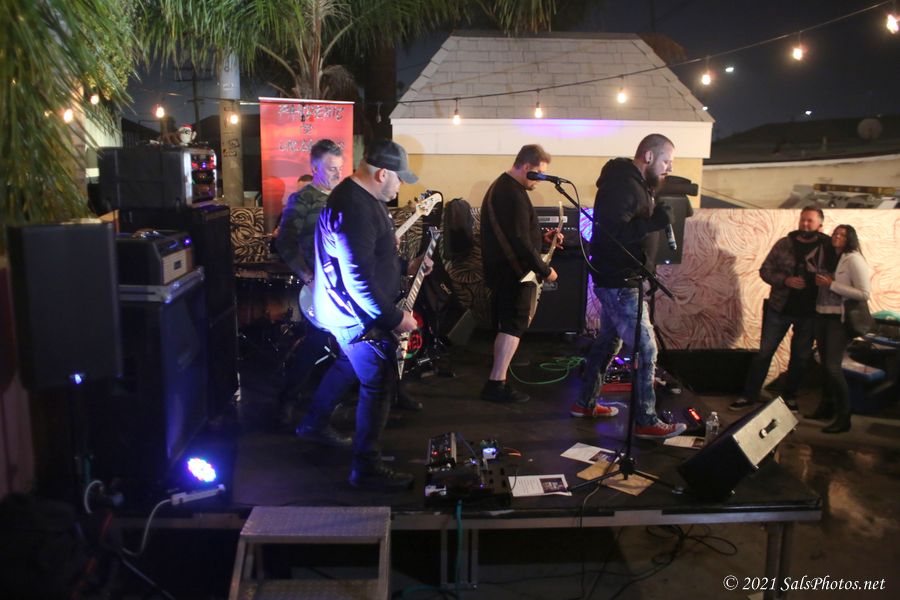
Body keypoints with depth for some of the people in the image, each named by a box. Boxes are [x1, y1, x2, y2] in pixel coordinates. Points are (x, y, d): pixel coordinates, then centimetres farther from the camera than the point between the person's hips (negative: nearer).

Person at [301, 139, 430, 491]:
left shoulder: (359, 197, 7)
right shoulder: (355, 209, -28)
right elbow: (359, 280, -30)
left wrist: (405, 267, 15)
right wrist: (395, 318, -25)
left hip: (347, 310, 11)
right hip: (357, 314, -11)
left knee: (349, 365, 28)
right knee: (379, 385, -3)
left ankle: (315, 424, 46)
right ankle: (366, 468, 7)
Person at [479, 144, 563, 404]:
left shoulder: (499, 186, 15)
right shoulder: (514, 195, -19)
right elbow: (521, 242, -23)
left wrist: (541, 236, 15)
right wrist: (544, 270, -14)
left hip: (499, 269, 11)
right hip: (512, 271, -11)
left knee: (504, 324, 15)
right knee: (514, 324, -7)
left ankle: (496, 382, 21)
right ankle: (496, 384, -7)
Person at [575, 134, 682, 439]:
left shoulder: (635, 184, 15)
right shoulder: (624, 184, -18)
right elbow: (613, 232, -29)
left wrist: (658, 217, 4)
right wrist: (653, 221, -33)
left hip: (619, 282, 11)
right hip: (619, 283, -11)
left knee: (608, 341, 19)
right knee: (646, 349, -7)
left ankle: (585, 403, 30)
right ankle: (646, 422, 2)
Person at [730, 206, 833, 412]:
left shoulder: (827, 248, -4)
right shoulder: (784, 243, -1)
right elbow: (765, 270, -1)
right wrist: (786, 280, -15)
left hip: (809, 312, 0)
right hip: (780, 308, 0)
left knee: (801, 357, 12)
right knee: (764, 352, 3)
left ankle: (789, 397, 28)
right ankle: (749, 395, 11)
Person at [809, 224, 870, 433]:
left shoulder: (853, 259, -10)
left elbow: (865, 294, -16)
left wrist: (832, 284, -17)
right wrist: (820, 281, 2)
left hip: (840, 319, -7)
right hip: (822, 316, 7)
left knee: (833, 366, -13)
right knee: (825, 364, 14)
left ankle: (844, 418, -5)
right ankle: (827, 406, 28)